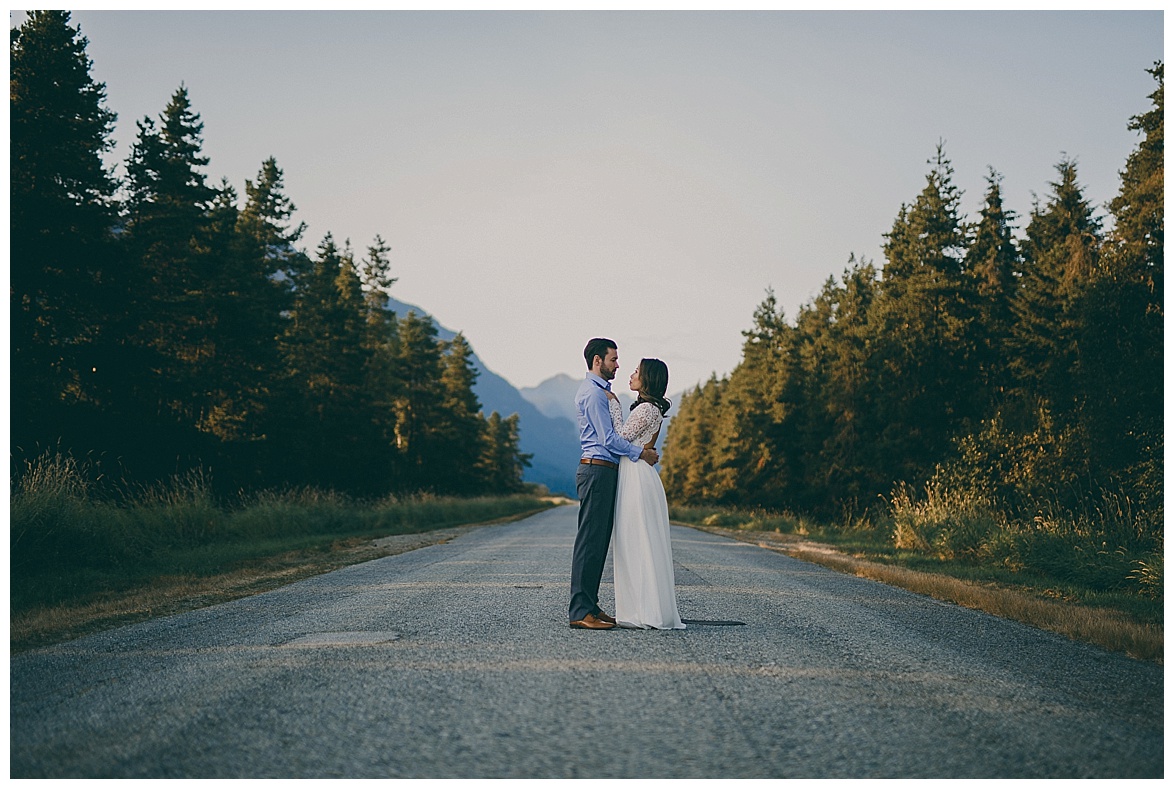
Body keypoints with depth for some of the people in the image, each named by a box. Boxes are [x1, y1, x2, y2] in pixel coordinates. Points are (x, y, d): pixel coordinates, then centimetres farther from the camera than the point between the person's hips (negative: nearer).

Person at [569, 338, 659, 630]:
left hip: (605, 472, 10)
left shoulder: (600, 391, 22)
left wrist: (642, 449, 11)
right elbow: (608, 438, -16)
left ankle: (590, 606, 14)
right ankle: (580, 611, -9)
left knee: (599, 541, 10)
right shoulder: (593, 392, -11)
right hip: (597, 471, -10)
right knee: (590, 540, -10)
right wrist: (641, 453, -8)